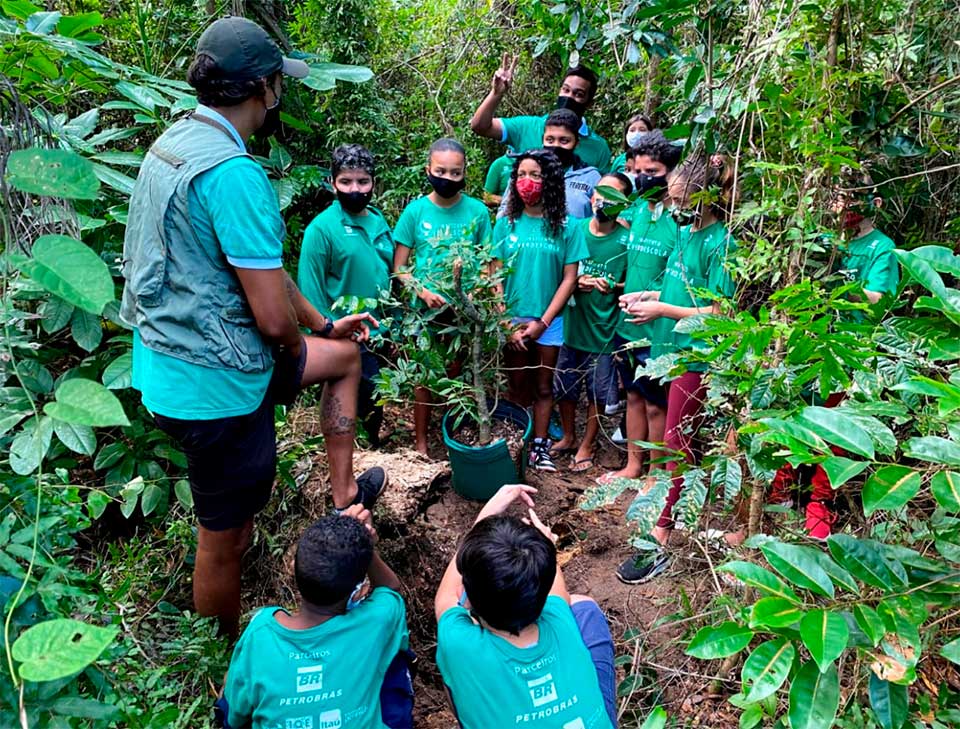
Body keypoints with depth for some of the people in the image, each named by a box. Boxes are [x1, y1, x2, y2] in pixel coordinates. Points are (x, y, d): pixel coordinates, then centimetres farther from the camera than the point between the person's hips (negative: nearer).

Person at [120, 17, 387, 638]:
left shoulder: (174, 142, 7)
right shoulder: (234, 173, -25)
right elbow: (273, 314, -27)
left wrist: (324, 325, 17)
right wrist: (298, 349, -2)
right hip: (215, 385, -10)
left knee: (346, 355, 23)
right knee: (224, 540, 11)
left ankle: (344, 494, 30)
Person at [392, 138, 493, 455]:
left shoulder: (477, 211, -4)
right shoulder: (416, 210, -6)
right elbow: (399, 268, -4)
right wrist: (425, 293, -19)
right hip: (426, 309, -1)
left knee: (455, 375, 12)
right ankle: (420, 442, 22)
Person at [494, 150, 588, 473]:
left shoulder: (566, 227, -4)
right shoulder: (506, 223, 0)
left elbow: (569, 279, -4)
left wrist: (542, 322, -10)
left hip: (549, 322, -1)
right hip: (511, 320, 1)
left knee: (543, 388, 10)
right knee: (518, 388, 10)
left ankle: (539, 446, 20)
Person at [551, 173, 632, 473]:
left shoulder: (627, 240, -9)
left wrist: (610, 286, -18)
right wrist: (576, 282, -12)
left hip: (604, 329, -3)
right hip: (571, 324, 3)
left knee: (597, 392, 10)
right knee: (565, 387, 15)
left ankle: (586, 446, 30)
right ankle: (568, 437, 39)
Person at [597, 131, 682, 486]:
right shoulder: (637, 209, 3)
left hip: (657, 332, -7)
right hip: (627, 324, 7)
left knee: (655, 405, 8)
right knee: (634, 396, 19)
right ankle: (633, 466, 35)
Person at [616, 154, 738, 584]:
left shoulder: (719, 245, -16)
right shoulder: (686, 233, 10)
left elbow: (719, 313, -19)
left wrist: (663, 310, -17)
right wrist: (651, 295, 5)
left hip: (696, 356, -8)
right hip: (675, 349, 8)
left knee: (675, 442, -6)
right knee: (680, 440, 18)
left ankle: (661, 537, 0)